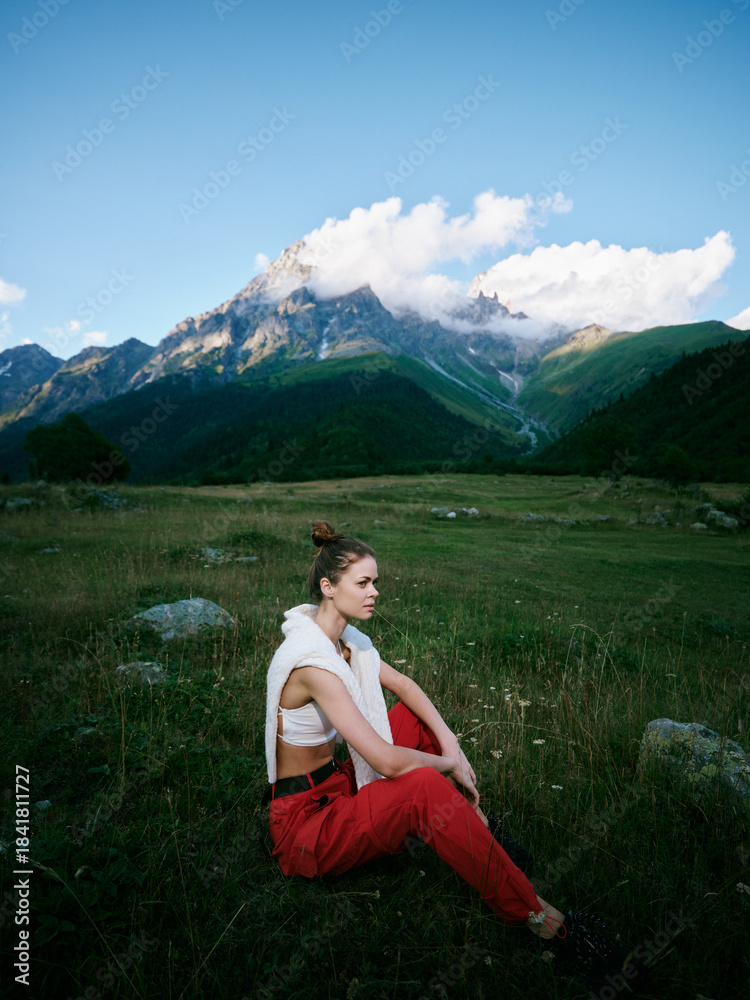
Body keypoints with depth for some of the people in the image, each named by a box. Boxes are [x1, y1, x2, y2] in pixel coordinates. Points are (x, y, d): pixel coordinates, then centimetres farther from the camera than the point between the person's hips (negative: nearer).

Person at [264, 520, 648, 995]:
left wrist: (449, 743, -6)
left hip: (337, 785, 9)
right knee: (426, 786, -30)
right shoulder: (312, 661, -30)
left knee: (419, 717, 4)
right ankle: (546, 922, -20)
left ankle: (477, 824, 9)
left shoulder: (343, 637, -1)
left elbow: (403, 684, 9)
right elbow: (387, 761, -31)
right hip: (303, 821, -9)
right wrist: (450, 764, -12)